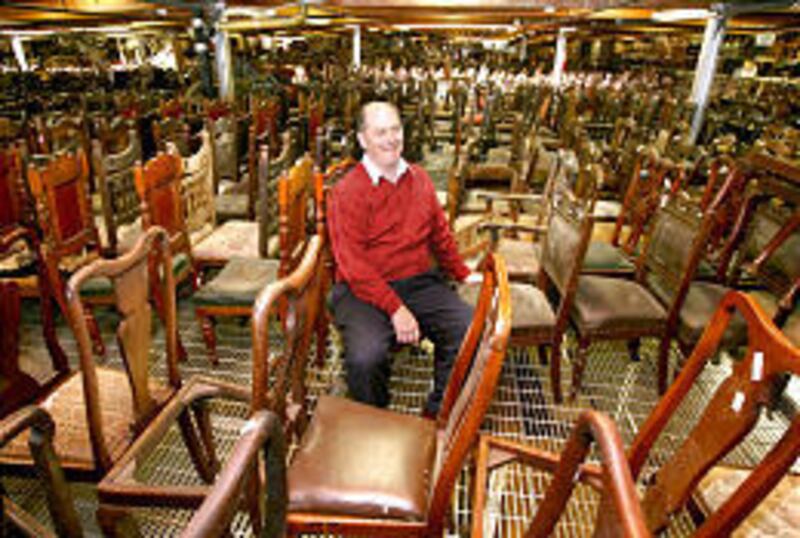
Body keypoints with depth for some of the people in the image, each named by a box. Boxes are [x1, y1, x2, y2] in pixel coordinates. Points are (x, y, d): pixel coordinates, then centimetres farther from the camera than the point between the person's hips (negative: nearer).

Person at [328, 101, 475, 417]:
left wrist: (462, 273, 20)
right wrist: (395, 308, -20)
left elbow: (440, 235, 24)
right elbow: (352, 264, -13)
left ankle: (438, 414, 7)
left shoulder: (420, 179, 11)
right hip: (363, 289, -5)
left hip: (420, 282, 5)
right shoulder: (348, 191, -7)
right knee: (366, 356, -29)